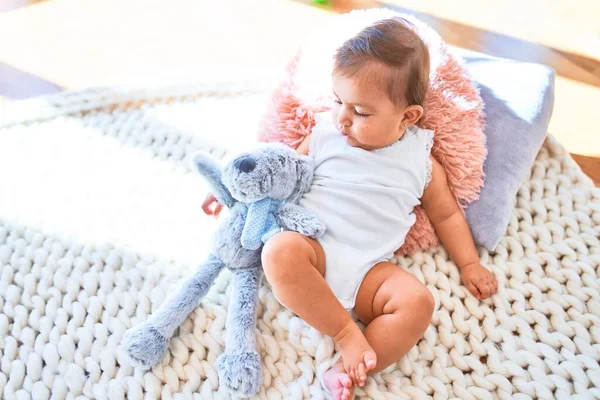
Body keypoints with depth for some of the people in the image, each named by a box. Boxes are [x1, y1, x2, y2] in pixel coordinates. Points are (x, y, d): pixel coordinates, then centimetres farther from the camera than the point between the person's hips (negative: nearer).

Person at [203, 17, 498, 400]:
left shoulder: (421, 161, 9)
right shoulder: (325, 133, 8)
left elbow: (447, 214, 20)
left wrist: (469, 263, 15)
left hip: (369, 268, 1)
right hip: (313, 246, 0)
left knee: (418, 302, -27)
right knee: (280, 251, -34)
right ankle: (345, 332, -22)